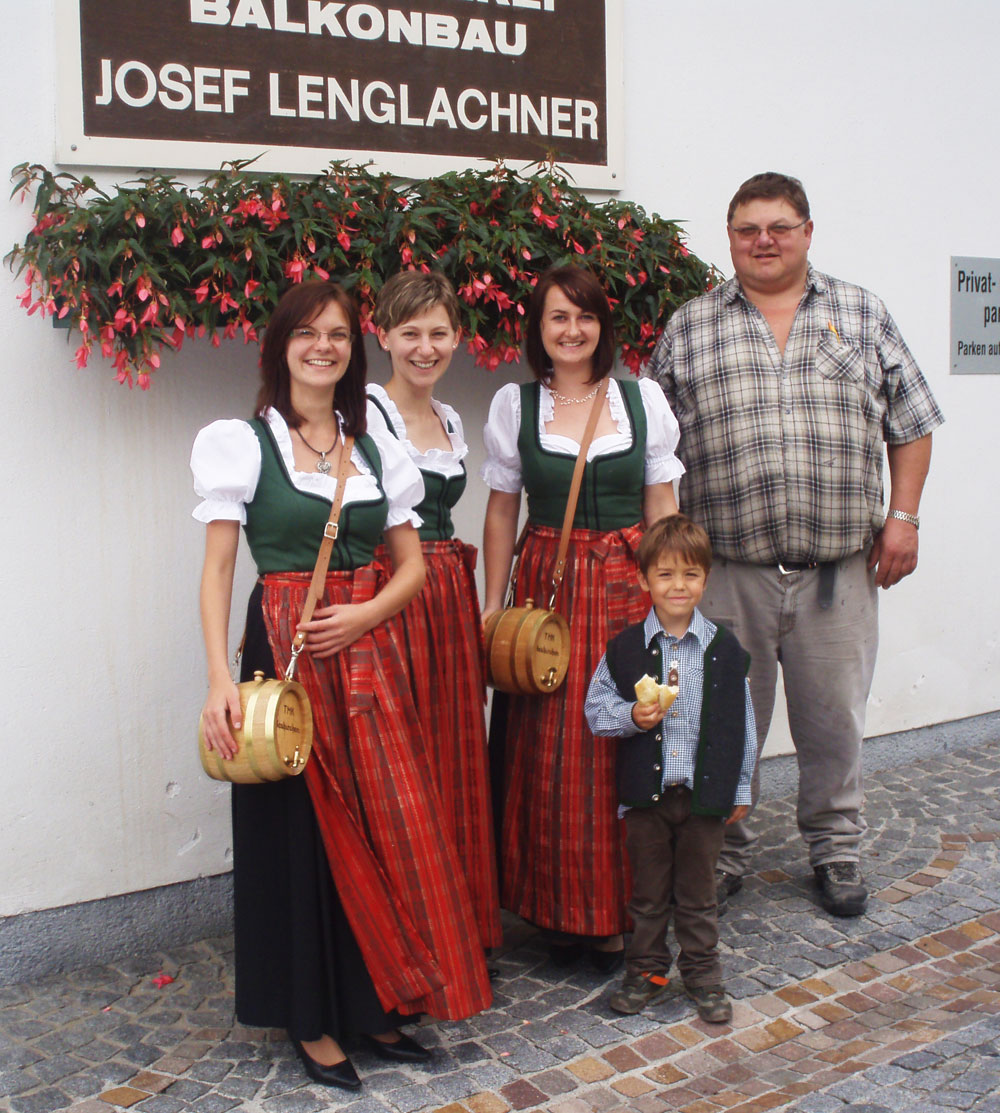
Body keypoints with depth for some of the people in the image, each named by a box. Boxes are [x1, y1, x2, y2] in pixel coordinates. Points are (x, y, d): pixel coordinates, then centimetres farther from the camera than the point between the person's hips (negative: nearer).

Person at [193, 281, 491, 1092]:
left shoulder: (376, 451, 11)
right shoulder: (242, 443, -1)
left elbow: (413, 565, 11)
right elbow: (218, 569, -6)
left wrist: (366, 614, -9)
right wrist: (221, 679, -16)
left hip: (367, 654, 4)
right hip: (285, 652, -4)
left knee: (385, 825, 6)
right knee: (300, 832, 3)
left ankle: (375, 1003, 23)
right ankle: (311, 1017, 19)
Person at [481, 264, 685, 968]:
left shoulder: (642, 399, 5)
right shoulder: (514, 405, 5)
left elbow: (662, 508, 7)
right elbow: (502, 512, 8)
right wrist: (494, 603, 4)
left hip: (627, 585, 0)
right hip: (547, 585, 0)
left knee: (621, 747, 0)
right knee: (549, 756, 1)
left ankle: (616, 913, 15)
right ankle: (560, 910, 17)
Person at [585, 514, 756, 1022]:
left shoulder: (725, 649, -1)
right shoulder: (625, 648, -3)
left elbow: (741, 722, 4)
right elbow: (596, 706, 3)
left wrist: (740, 788, 4)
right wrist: (631, 716, -17)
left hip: (705, 791, 0)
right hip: (645, 790, 0)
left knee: (698, 891, 12)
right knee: (647, 889, 13)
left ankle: (703, 974, 27)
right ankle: (646, 970, 28)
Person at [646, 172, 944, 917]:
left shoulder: (862, 315, 10)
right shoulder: (690, 329, 7)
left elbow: (910, 426, 11)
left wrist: (902, 516, 0)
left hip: (839, 569, 1)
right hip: (727, 569, 0)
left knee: (835, 718, 11)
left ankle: (836, 851, 30)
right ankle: (721, 856, 26)